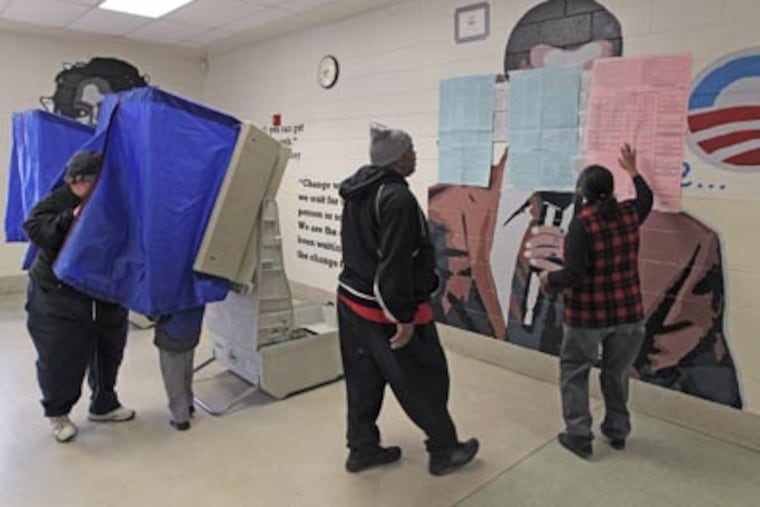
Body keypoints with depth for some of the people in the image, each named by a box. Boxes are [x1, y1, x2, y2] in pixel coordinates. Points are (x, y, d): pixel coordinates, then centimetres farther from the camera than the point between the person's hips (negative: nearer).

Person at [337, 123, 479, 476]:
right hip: (386, 310, -9)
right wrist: (405, 317, -21)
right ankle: (445, 451, 23)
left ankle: (362, 448, 29)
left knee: (363, 380, 17)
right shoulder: (397, 198, -22)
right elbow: (395, 264, -26)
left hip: (352, 299, 9)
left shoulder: (358, 189, 7)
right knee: (426, 380, 8)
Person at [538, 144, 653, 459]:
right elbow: (647, 199, 25)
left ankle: (579, 435, 16)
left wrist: (549, 280, -5)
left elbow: (574, 275, -23)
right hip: (627, 310, 6)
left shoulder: (582, 223, -20)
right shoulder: (629, 214, -1)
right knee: (617, 372, 21)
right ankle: (617, 432, 34)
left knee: (574, 371, 12)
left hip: (588, 314, -5)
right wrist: (633, 171, 36)